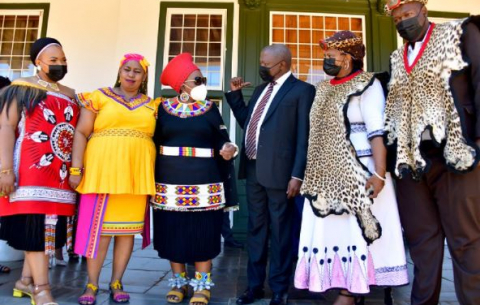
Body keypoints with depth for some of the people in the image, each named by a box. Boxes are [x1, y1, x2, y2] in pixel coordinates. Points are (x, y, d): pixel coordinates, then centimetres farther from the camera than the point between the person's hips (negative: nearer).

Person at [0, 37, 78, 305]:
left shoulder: (70, 95, 18)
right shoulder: (22, 88, 2)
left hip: (61, 173, 6)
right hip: (31, 170, -5)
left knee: (48, 226, 7)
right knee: (35, 225, -7)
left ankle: (26, 281, 21)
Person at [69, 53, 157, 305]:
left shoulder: (151, 106, 13)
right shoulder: (99, 97, 6)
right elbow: (81, 133, 2)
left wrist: (154, 175, 5)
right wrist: (76, 169, -6)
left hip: (137, 174, 3)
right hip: (103, 170, -2)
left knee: (128, 227, 6)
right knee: (99, 226, -1)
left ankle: (116, 283, 18)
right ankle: (92, 284, 13)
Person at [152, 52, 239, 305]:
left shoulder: (210, 108, 5)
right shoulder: (163, 108, 5)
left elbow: (221, 140, 5)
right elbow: (154, 142, 6)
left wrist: (227, 150, -17)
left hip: (203, 180, -1)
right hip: (170, 180, 1)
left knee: (203, 232, 1)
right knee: (173, 231, 6)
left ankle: (202, 284, 15)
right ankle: (178, 281, 22)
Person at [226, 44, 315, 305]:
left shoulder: (302, 90, -3)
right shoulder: (260, 90, 19)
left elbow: (304, 136, -10)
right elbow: (246, 123, 23)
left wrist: (297, 175, -15)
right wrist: (235, 94, 15)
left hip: (278, 171, -7)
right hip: (253, 169, 7)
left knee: (279, 231, 5)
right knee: (255, 229, 15)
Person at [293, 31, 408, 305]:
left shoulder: (366, 84, -6)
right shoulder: (324, 89, 15)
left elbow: (378, 133, -15)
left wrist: (379, 174, -22)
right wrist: (310, 174, 13)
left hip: (357, 175, -7)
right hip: (326, 176, 7)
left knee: (357, 231, 1)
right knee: (333, 231, 10)